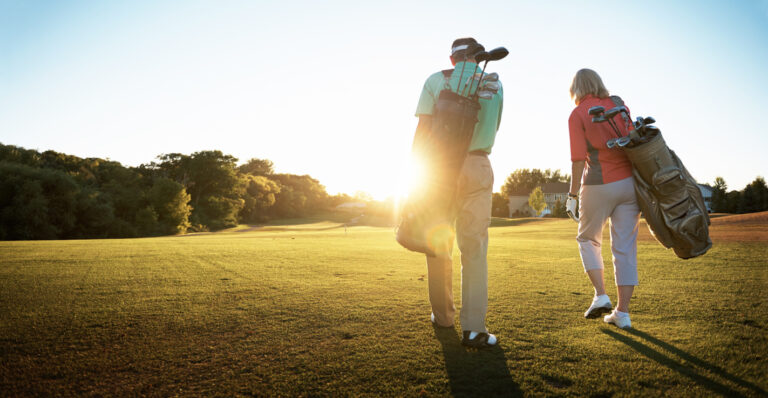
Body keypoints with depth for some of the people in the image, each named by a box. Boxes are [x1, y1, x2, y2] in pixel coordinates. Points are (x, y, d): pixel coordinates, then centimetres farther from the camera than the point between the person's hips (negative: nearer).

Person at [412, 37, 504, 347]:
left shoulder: (436, 81, 2)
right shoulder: (494, 85, 10)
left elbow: (422, 130, -5)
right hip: (478, 167, 1)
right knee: (474, 247, -1)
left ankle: (443, 315, 21)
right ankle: (473, 328, -6)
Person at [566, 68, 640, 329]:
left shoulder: (577, 115, -4)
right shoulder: (618, 104, 9)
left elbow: (579, 159, -10)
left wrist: (572, 195, -4)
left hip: (599, 185, -4)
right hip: (629, 181, 4)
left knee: (588, 239, 17)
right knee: (625, 247, 6)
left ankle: (600, 295, 6)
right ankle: (622, 312, 10)